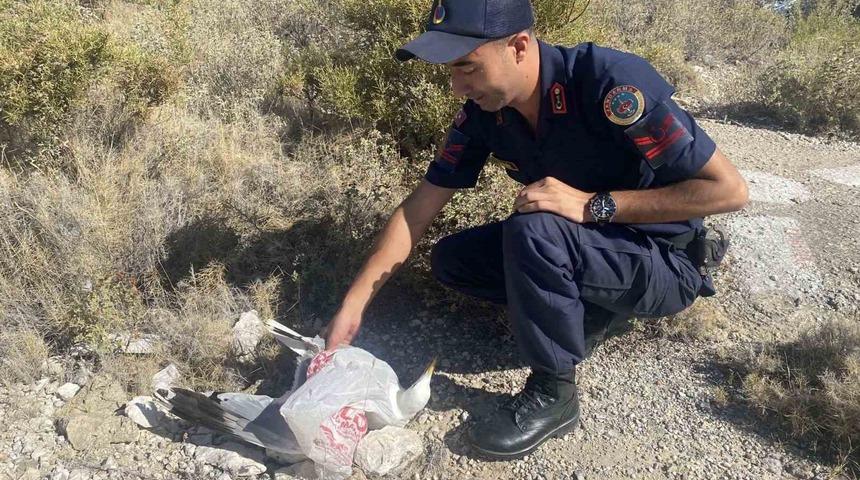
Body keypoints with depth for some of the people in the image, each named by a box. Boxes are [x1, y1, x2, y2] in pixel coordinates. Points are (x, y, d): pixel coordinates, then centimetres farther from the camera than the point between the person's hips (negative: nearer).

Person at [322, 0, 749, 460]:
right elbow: (417, 210, -6)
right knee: (450, 260, -3)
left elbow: (729, 190, -26)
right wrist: (352, 307, -10)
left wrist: (591, 204, -31)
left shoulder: (611, 83, -29)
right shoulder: (482, 113, -10)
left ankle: (552, 394, -13)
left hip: (667, 264, -6)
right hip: (579, 248, 7)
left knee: (531, 230, -33)